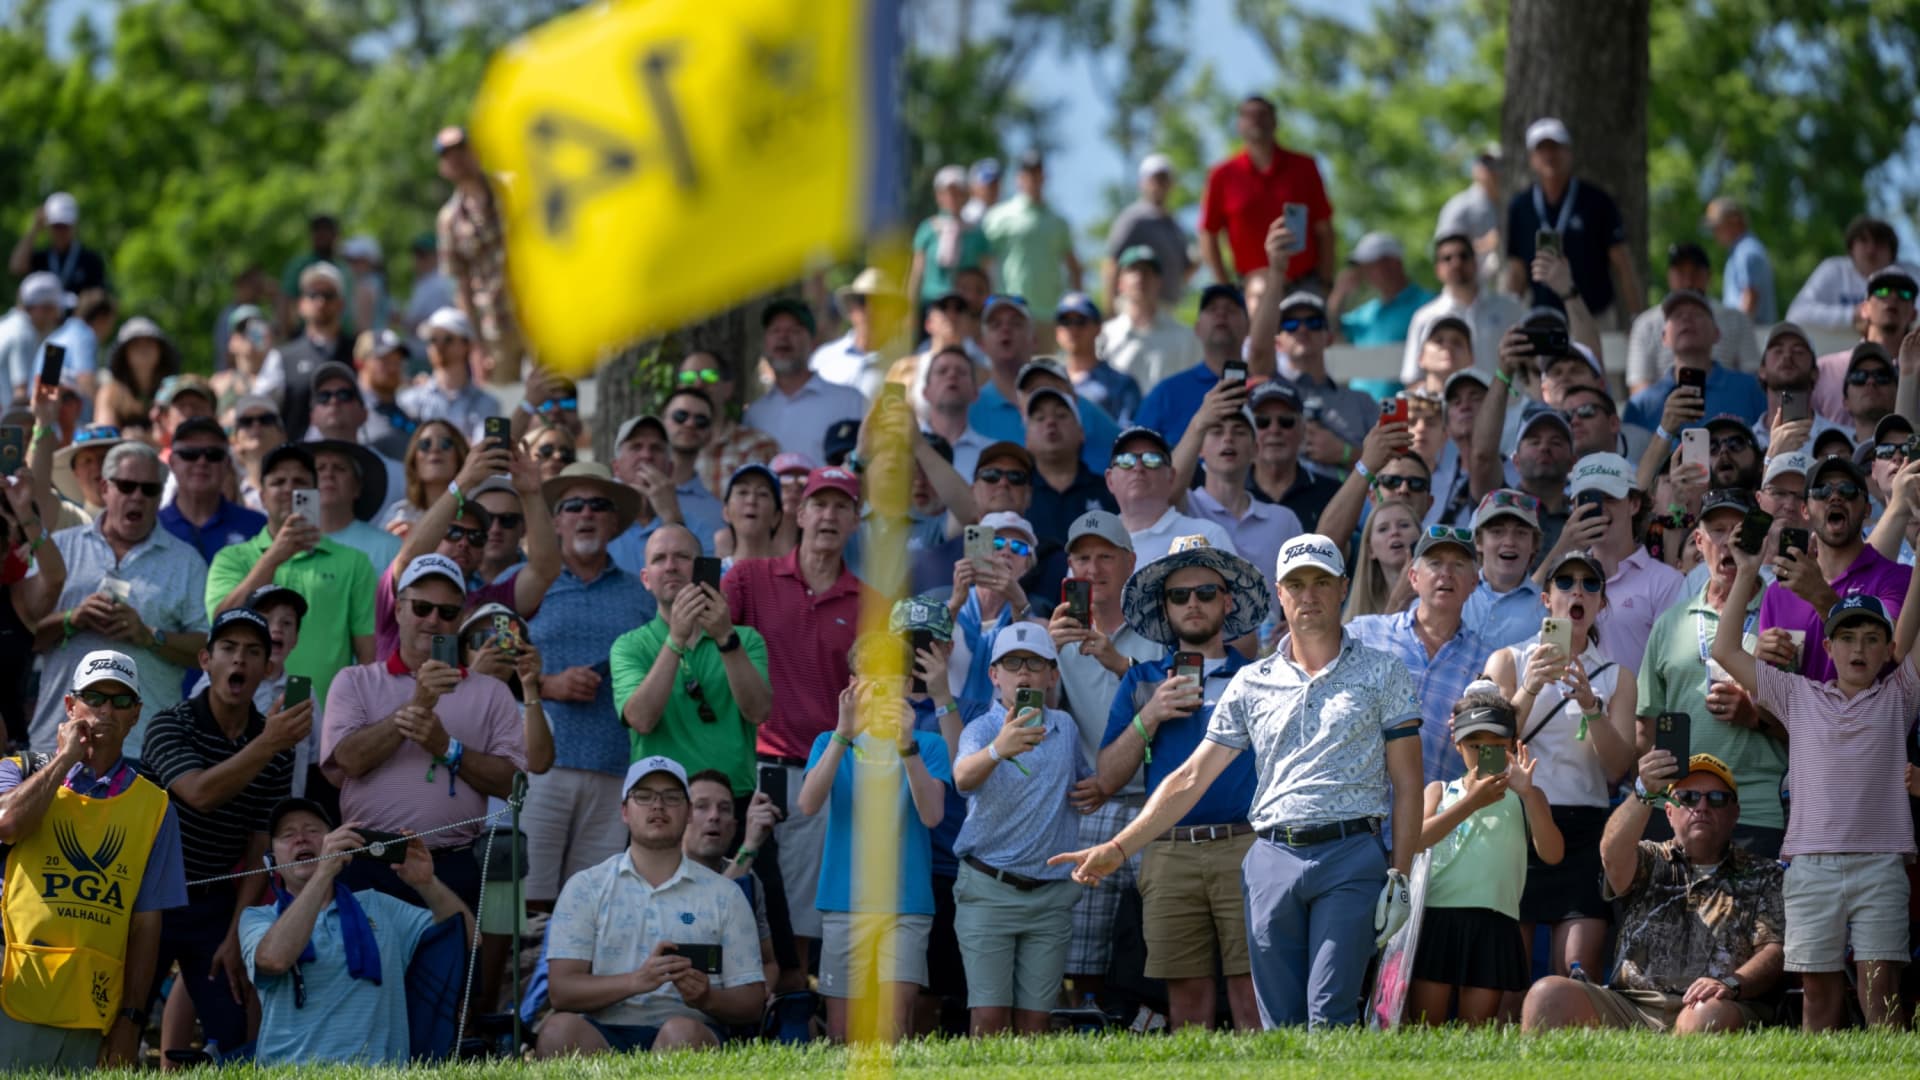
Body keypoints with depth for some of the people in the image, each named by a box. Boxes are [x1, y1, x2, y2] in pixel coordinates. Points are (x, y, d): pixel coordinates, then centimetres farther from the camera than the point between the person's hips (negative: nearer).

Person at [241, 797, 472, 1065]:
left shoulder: (376, 907, 22)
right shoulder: (258, 919, 14)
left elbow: (467, 938, 17)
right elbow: (273, 959, -10)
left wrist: (426, 884, 0)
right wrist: (324, 873, -14)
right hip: (290, 1074, -3)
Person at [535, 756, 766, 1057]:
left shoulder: (724, 895, 16)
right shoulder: (585, 888, 14)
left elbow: (751, 1003, 12)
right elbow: (562, 991, 2)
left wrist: (707, 998, -13)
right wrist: (636, 981, -16)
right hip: (601, 1038, 0)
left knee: (682, 1032, -37)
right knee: (560, 1029, -35)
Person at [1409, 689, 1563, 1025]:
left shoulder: (1524, 798, 14)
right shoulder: (1440, 792, 16)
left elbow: (1552, 853, -2)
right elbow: (1417, 839, -4)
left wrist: (1527, 793, -12)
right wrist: (1471, 803, -12)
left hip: (1494, 923, -1)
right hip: (1437, 918, 1)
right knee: (1424, 1027, -2)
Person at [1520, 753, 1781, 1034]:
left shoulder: (1763, 877, 17)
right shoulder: (1652, 862, 22)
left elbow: (1774, 951, 3)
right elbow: (1613, 854, -3)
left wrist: (1732, 984, -20)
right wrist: (1644, 794, -22)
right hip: (1631, 1008, 2)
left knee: (1711, 1013, -39)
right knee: (1550, 994, -23)